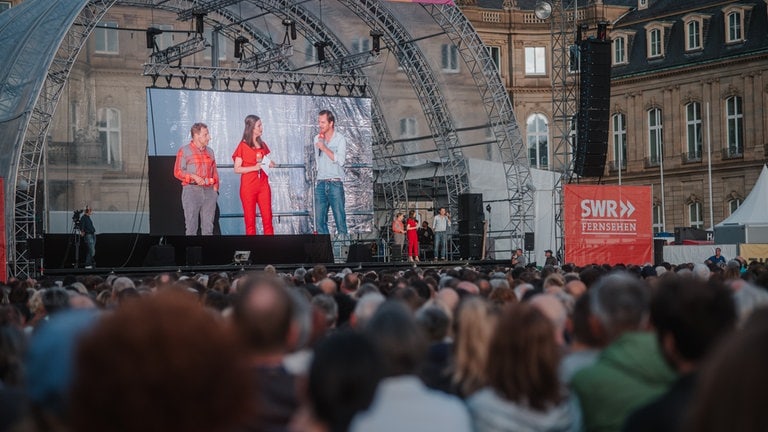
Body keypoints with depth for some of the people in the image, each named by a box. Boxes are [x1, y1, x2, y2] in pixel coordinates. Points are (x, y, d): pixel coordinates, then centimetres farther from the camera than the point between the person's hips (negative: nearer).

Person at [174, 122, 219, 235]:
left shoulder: (209, 151, 17)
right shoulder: (184, 151, 2)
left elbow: (214, 172, 19)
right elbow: (177, 172, -3)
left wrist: (215, 187, 6)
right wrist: (194, 177, -15)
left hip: (209, 191, 5)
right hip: (191, 190, -4)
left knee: (208, 225, 4)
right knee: (191, 225, -4)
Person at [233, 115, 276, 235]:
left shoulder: (262, 145, 13)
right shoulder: (243, 146, -2)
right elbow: (237, 169, -6)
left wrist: (269, 164, 0)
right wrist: (254, 167, -18)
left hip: (263, 185, 4)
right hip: (248, 186, -4)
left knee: (268, 218, -1)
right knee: (250, 220, -2)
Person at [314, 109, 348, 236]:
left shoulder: (340, 139, 0)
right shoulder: (317, 139, 13)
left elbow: (340, 160, -12)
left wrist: (325, 148, -12)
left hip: (335, 184, -4)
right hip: (320, 183, 4)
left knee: (340, 218, -7)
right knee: (319, 220, 0)